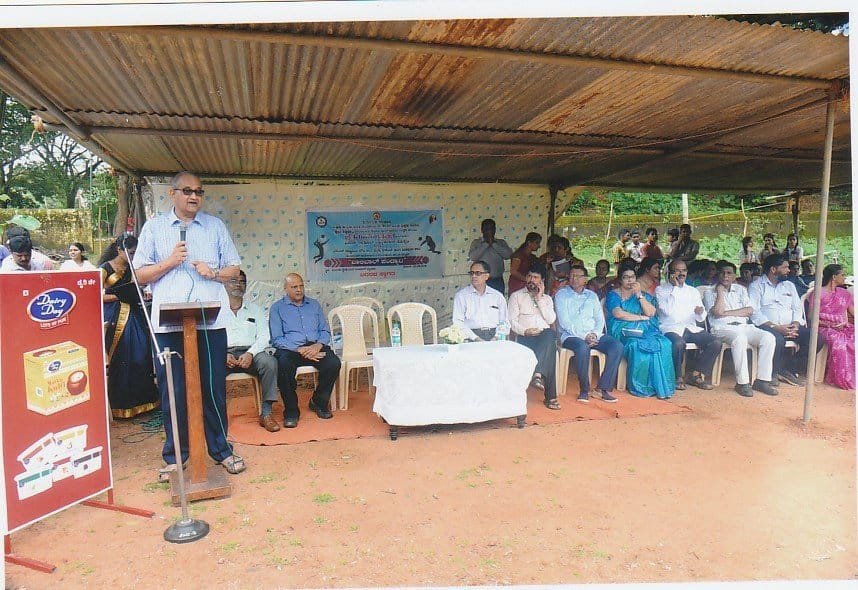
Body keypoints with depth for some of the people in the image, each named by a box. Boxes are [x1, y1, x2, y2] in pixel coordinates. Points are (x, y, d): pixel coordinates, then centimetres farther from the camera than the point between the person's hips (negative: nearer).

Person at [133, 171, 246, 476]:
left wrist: (213, 272, -7)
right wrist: (170, 262, -7)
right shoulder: (154, 227, 10)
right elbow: (140, 275, 8)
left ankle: (221, 449, 19)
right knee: (172, 391, 5)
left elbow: (234, 269, 13)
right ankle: (175, 456, 19)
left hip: (210, 322, 1)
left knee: (214, 388, 5)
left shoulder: (216, 226, 13)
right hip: (168, 323, 0)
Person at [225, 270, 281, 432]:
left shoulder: (255, 309, 21)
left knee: (269, 361, -31)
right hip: (224, 353, -1)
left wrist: (250, 354, -12)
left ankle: (266, 413, -25)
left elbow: (263, 336, 8)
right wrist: (222, 355, -14)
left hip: (251, 353, 1)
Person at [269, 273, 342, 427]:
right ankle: (291, 410, -16)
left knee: (334, 363, -26)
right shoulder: (277, 308, 10)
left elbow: (325, 331, 15)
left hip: (315, 347, 3)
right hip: (290, 349, -3)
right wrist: (300, 350, -15)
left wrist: (318, 345, -8)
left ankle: (319, 402, 1)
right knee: (284, 365, -36)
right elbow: (277, 339, -1)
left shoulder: (314, 304, 21)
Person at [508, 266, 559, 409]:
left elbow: (551, 319, 6)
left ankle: (536, 374, -42)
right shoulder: (516, 296, 16)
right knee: (550, 349, -35)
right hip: (525, 336, -2)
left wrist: (539, 298, 3)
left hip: (545, 334, 3)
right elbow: (512, 321, 4)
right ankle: (550, 397, -34)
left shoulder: (546, 298, 25)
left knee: (551, 334, -38)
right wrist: (524, 331, -16)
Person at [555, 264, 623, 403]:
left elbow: (600, 319, 13)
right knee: (583, 347, -37)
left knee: (617, 346, -20)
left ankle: (603, 388, -18)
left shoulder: (592, 296, 19)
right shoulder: (561, 295, 5)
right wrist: (584, 336, -16)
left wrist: (595, 334, -9)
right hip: (570, 335, -4)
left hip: (593, 335, 5)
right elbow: (564, 322, -6)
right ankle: (584, 390, -21)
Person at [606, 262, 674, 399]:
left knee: (663, 344, -27)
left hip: (646, 331, 4)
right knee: (637, 346, -35)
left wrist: (639, 294, -4)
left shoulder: (644, 295, 20)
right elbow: (618, 313, -9)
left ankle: (660, 387, -23)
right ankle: (640, 387, -24)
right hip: (624, 332, -3)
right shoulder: (613, 294, 9)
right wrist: (641, 317, -4)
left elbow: (651, 313, 3)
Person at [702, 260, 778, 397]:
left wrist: (727, 312, -6)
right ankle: (742, 382, -31)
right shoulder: (710, 292, 8)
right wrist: (720, 290, -3)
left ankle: (762, 380, -17)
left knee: (768, 338, -21)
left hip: (743, 326, 5)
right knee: (740, 338, -37)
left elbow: (749, 310, 5)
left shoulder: (740, 289, 20)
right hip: (722, 328, -5)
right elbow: (718, 312, -10)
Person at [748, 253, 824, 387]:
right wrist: (775, 327, -19)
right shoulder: (756, 286, 3)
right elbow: (754, 312, -9)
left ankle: (790, 370, -5)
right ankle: (773, 373, -15)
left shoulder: (789, 285, 23)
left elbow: (798, 308, 16)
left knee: (818, 339, -17)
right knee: (778, 339, -38)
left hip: (791, 327, 6)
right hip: (768, 326, -6)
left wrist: (795, 325, -5)